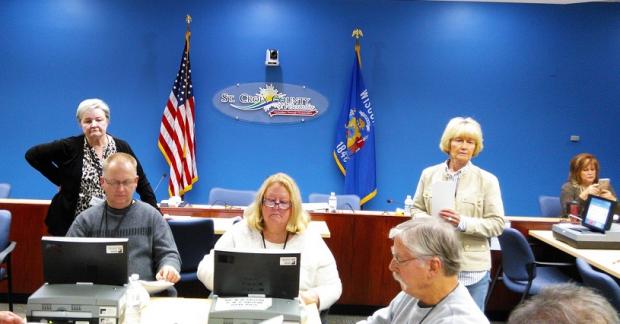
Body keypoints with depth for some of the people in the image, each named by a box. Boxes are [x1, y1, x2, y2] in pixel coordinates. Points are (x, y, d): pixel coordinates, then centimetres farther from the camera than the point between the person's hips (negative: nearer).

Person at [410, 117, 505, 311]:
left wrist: (462, 223, -21)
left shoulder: (487, 180, -4)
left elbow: (497, 224, -6)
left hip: (472, 267, -2)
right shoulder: (429, 174, 5)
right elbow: (416, 209, 12)